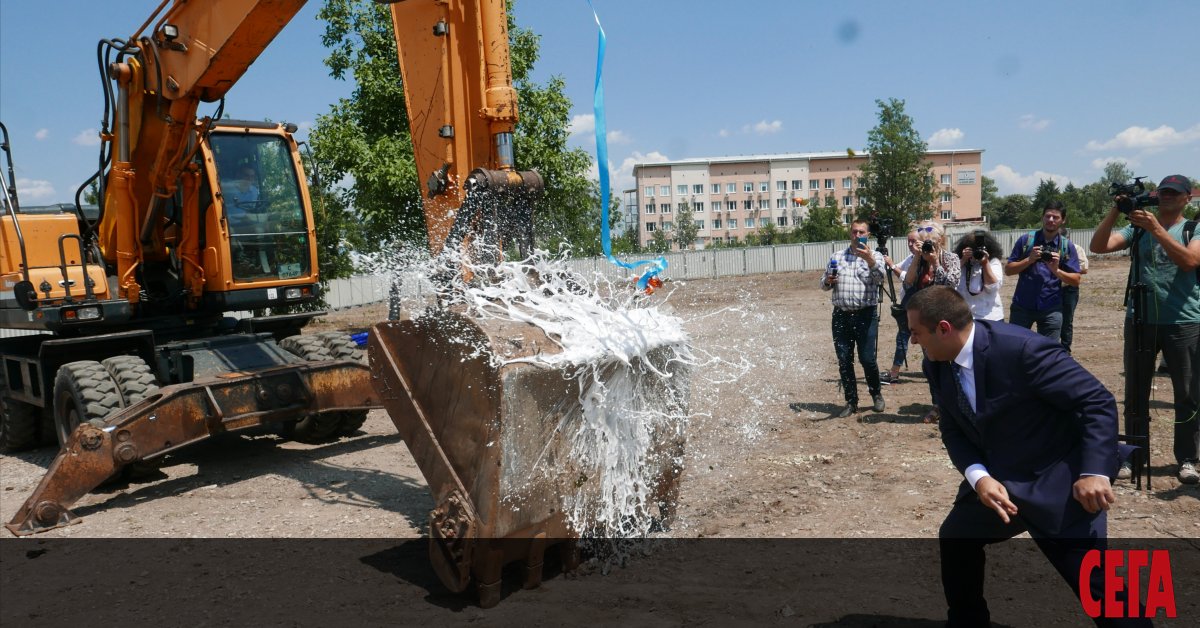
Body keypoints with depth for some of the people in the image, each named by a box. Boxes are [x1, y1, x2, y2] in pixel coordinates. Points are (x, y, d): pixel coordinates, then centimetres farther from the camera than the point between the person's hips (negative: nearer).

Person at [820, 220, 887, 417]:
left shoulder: (874, 256, 3)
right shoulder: (836, 257, 13)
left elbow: (880, 278, -16)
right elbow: (823, 284, 17)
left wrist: (870, 260, -34)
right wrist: (827, 281, -7)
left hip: (865, 315, -3)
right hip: (841, 315, 3)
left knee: (867, 359, -4)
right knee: (844, 360, 5)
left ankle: (876, 393, 22)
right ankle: (851, 402, 17)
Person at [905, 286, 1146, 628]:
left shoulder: (1023, 349, -28)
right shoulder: (937, 365, -6)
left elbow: (1098, 401, -22)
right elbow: (953, 429, 1)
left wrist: (1095, 472, -30)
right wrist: (978, 476, -16)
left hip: (1057, 483, -7)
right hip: (994, 479, 7)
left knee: (1094, 585, -7)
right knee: (954, 538, 15)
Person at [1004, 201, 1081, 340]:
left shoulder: (1067, 246, 3)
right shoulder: (1026, 239, 1)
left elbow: (1075, 280, 0)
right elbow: (1008, 269, 1)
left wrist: (1056, 270, -17)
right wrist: (1029, 260, -14)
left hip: (1051, 309, 0)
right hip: (1022, 306, 0)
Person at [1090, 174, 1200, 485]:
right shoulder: (1137, 228, 9)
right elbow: (1098, 246, -5)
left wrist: (1156, 228, -22)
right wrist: (1114, 212, -15)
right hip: (1140, 321, 2)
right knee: (1135, 393, 7)